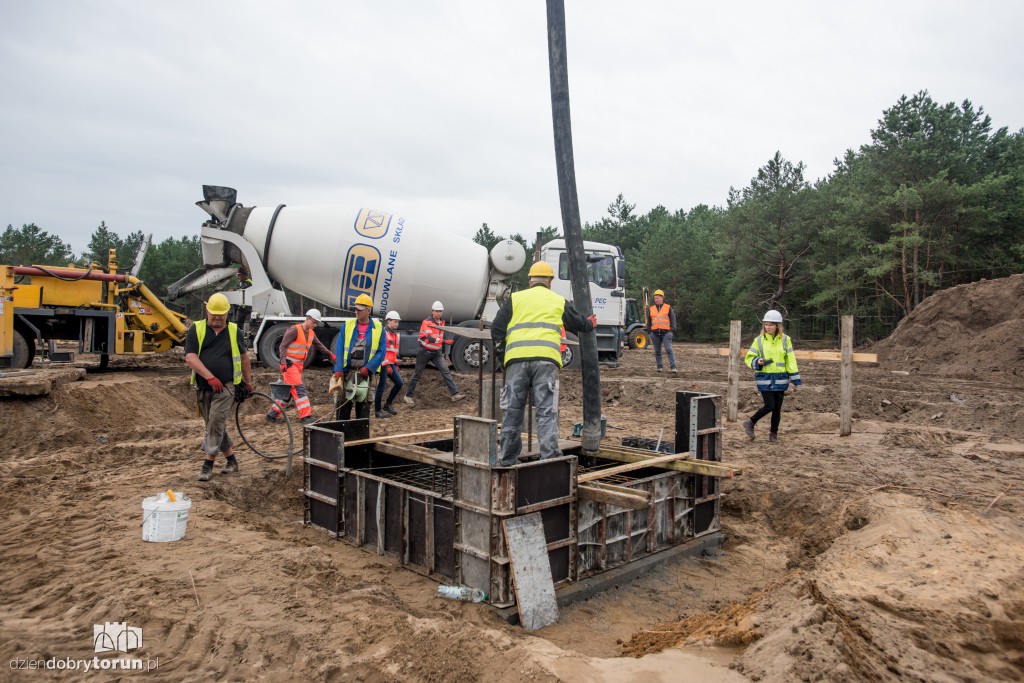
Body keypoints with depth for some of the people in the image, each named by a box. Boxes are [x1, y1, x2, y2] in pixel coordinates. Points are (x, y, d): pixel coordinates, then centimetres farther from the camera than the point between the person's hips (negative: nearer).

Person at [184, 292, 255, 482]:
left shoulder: (234, 331, 4)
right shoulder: (196, 329, -1)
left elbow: (244, 357, 17)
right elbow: (190, 358, -12)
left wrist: (248, 382, 19)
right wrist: (210, 377, -23)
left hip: (226, 387, -2)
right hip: (203, 387, 2)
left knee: (216, 423, -13)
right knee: (215, 426, 11)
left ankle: (208, 464, -6)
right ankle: (231, 460, 25)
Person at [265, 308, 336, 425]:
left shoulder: (311, 333, 12)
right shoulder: (295, 330, -14)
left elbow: (319, 345, 21)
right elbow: (283, 346, -15)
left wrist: (330, 354, 11)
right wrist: (283, 362, -23)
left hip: (299, 365, 9)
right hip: (289, 364, -9)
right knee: (299, 389, -13)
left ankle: (272, 414, 18)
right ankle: (305, 416, -15)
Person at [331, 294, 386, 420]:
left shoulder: (378, 328, 2)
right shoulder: (346, 326, 5)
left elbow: (381, 352, -3)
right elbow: (339, 350, -1)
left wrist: (368, 368, -15)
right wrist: (338, 370, -13)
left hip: (365, 373, -1)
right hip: (346, 372, 1)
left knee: (363, 406, 6)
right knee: (342, 404, 1)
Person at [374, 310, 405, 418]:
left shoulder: (395, 334, 17)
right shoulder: (383, 333, -12)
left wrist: (396, 363, 22)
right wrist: (386, 365, -22)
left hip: (391, 364, 9)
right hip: (383, 364, -9)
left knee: (399, 383, 6)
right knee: (381, 386, -4)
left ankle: (388, 404, 20)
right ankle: (377, 411, 5)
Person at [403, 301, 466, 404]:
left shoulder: (442, 322, 5)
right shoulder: (426, 322, -19)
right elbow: (430, 338, -31)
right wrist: (445, 342, -41)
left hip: (436, 352, 6)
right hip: (425, 352, -6)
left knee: (445, 371, -7)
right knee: (417, 373, 5)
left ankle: (455, 394, -10)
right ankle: (408, 395, 19)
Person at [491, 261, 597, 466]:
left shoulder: (514, 299, 17)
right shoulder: (559, 301, 19)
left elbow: (497, 329, 10)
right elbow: (579, 323, 33)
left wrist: (501, 355, 23)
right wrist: (590, 323, 56)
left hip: (516, 359, 1)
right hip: (546, 359, 0)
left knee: (513, 410, 8)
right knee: (547, 411, 0)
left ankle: (508, 459, 14)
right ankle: (550, 456, -8)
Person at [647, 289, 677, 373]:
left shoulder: (668, 308, 6)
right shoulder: (651, 309, 13)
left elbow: (673, 319, 7)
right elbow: (649, 321, 18)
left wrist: (672, 329, -3)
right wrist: (649, 331, 11)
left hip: (666, 332, -3)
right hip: (655, 333, 3)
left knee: (668, 350, -12)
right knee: (657, 351, 5)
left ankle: (673, 367, -11)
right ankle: (660, 367, 12)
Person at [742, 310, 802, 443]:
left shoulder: (785, 340, 3)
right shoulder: (759, 340, -1)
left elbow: (790, 361, 5)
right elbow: (749, 358, 4)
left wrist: (795, 380, 3)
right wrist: (757, 362, -19)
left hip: (780, 379, 2)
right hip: (765, 378, -2)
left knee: (777, 408, 7)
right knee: (770, 406, -9)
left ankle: (774, 433, 21)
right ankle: (750, 423, 11)